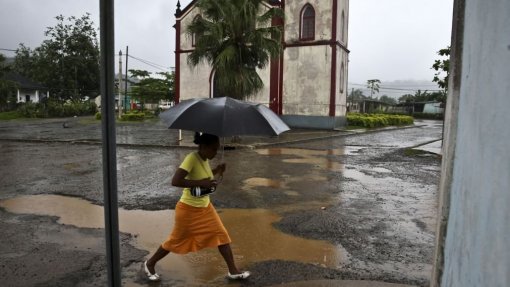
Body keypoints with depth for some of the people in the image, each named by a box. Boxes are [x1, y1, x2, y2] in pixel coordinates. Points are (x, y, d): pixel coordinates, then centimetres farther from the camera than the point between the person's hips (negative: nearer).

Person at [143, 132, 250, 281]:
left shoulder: (205, 159, -1)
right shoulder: (192, 158, -25)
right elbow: (175, 181, -34)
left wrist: (216, 171, 0)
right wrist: (201, 183, -34)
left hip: (205, 206, 8)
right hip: (189, 209, -7)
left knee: (222, 234, 7)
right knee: (176, 240, 11)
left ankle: (233, 270, 19)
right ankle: (150, 263, 35)